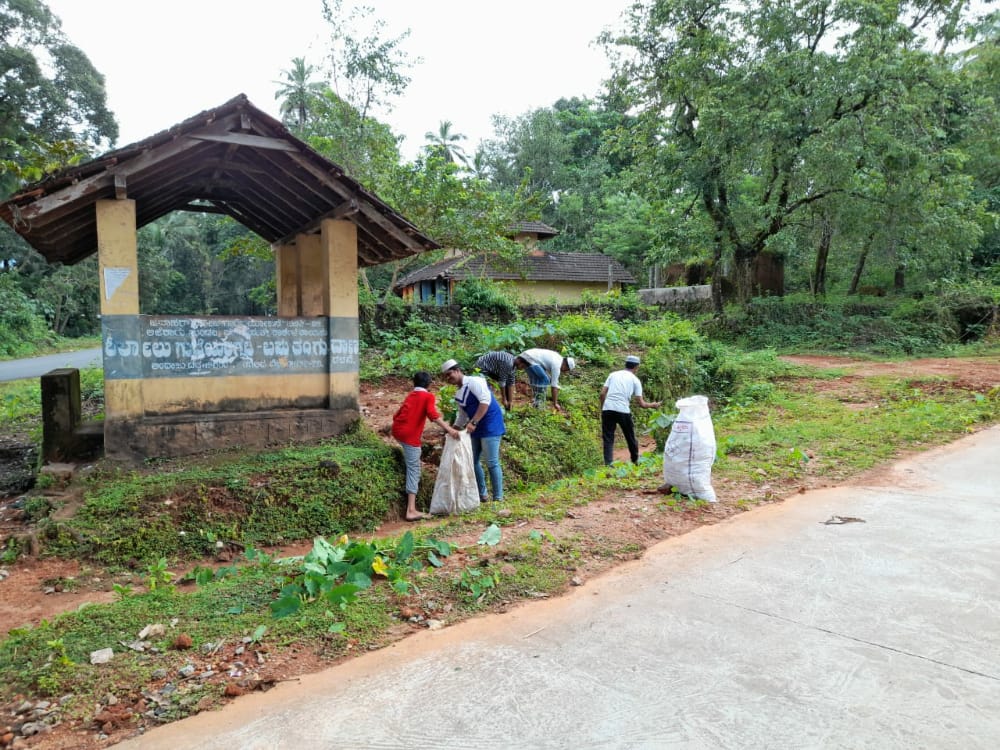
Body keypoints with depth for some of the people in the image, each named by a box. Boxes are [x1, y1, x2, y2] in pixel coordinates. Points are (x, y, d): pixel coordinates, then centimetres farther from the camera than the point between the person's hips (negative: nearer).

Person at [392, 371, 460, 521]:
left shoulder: (410, 395, 21)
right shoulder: (428, 396, 2)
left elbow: (396, 415, 23)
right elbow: (433, 415, -16)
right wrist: (449, 429, -20)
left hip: (397, 430, 7)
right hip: (410, 435, -7)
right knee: (414, 469, -6)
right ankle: (411, 510, -11)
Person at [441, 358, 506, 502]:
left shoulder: (474, 381, -12)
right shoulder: (458, 394, 14)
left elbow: (485, 400, -25)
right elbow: (462, 415, 24)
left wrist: (473, 422, -28)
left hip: (490, 426, -9)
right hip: (476, 429, 9)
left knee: (492, 463, -8)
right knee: (472, 461, 10)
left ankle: (498, 498, 2)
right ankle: (482, 494, 24)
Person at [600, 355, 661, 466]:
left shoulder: (613, 374, 15)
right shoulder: (635, 380, 10)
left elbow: (602, 394, 6)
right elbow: (642, 404, 7)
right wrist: (652, 405, 26)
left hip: (608, 409, 1)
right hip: (623, 411, -1)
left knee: (608, 439, 6)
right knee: (631, 438, 18)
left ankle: (608, 464, -4)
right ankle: (635, 461, 32)